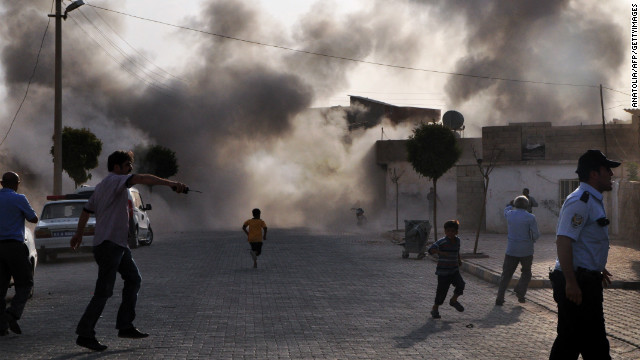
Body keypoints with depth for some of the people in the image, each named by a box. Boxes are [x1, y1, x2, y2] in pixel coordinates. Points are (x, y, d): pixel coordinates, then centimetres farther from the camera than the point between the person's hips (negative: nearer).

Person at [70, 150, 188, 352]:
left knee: (133, 279, 12)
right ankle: (85, 335, -4)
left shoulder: (102, 186, 19)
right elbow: (141, 179, -27)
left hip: (118, 244, 11)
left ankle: (125, 326, 13)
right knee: (104, 291, -8)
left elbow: (86, 210, 29)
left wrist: (78, 234, 40)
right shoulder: (114, 180, -10)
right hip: (108, 243, -11)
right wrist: (170, 183, -36)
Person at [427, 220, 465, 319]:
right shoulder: (442, 242, -16)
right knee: (442, 290, -2)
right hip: (443, 271, -5)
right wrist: (441, 252, -44)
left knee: (460, 285, -12)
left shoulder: (457, 240, 5)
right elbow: (431, 249, -30)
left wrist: (459, 259, 18)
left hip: (454, 270, 5)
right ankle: (435, 308, 18)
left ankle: (453, 300, 14)